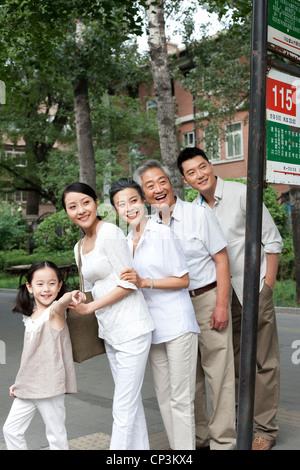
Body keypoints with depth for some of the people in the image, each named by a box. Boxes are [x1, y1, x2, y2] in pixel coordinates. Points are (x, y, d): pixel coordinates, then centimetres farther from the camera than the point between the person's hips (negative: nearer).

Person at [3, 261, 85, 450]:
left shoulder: (56, 312, -11)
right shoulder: (30, 316, 9)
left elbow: (61, 303, -37)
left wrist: (72, 296, -60)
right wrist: (19, 382, 17)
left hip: (50, 386, -7)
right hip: (27, 386, 7)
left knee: (56, 435, 5)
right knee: (11, 430, 13)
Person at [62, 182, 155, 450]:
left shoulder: (110, 232, -12)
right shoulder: (80, 248, 14)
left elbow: (128, 283, -15)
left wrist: (89, 307, -13)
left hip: (131, 330, -9)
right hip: (109, 332, 9)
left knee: (123, 408, -3)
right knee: (132, 401, 17)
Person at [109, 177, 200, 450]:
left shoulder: (162, 233, -9)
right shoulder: (126, 242, 11)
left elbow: (183, 280, -10)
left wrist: (144, 282, -19)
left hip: (177, 324, -7)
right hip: (153, 328, 7)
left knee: (180, 398, -3)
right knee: (163, 396, 13)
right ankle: (175, 447, 25)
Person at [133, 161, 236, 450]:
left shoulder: (198, 214, -5)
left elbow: (221, 259, -7)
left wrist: (221, 305, -13)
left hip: (207, 299, -4)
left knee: (218, 371, -2)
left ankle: (222, 440, 10)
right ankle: (198, 436, 26)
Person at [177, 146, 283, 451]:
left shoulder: (241, 193, -7)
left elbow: (272, 239, -5)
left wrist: (267, 285, -8)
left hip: (253, 289, -4)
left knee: (264, 361, 2)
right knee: (232, 361, 12)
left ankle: (264, 428, 13)